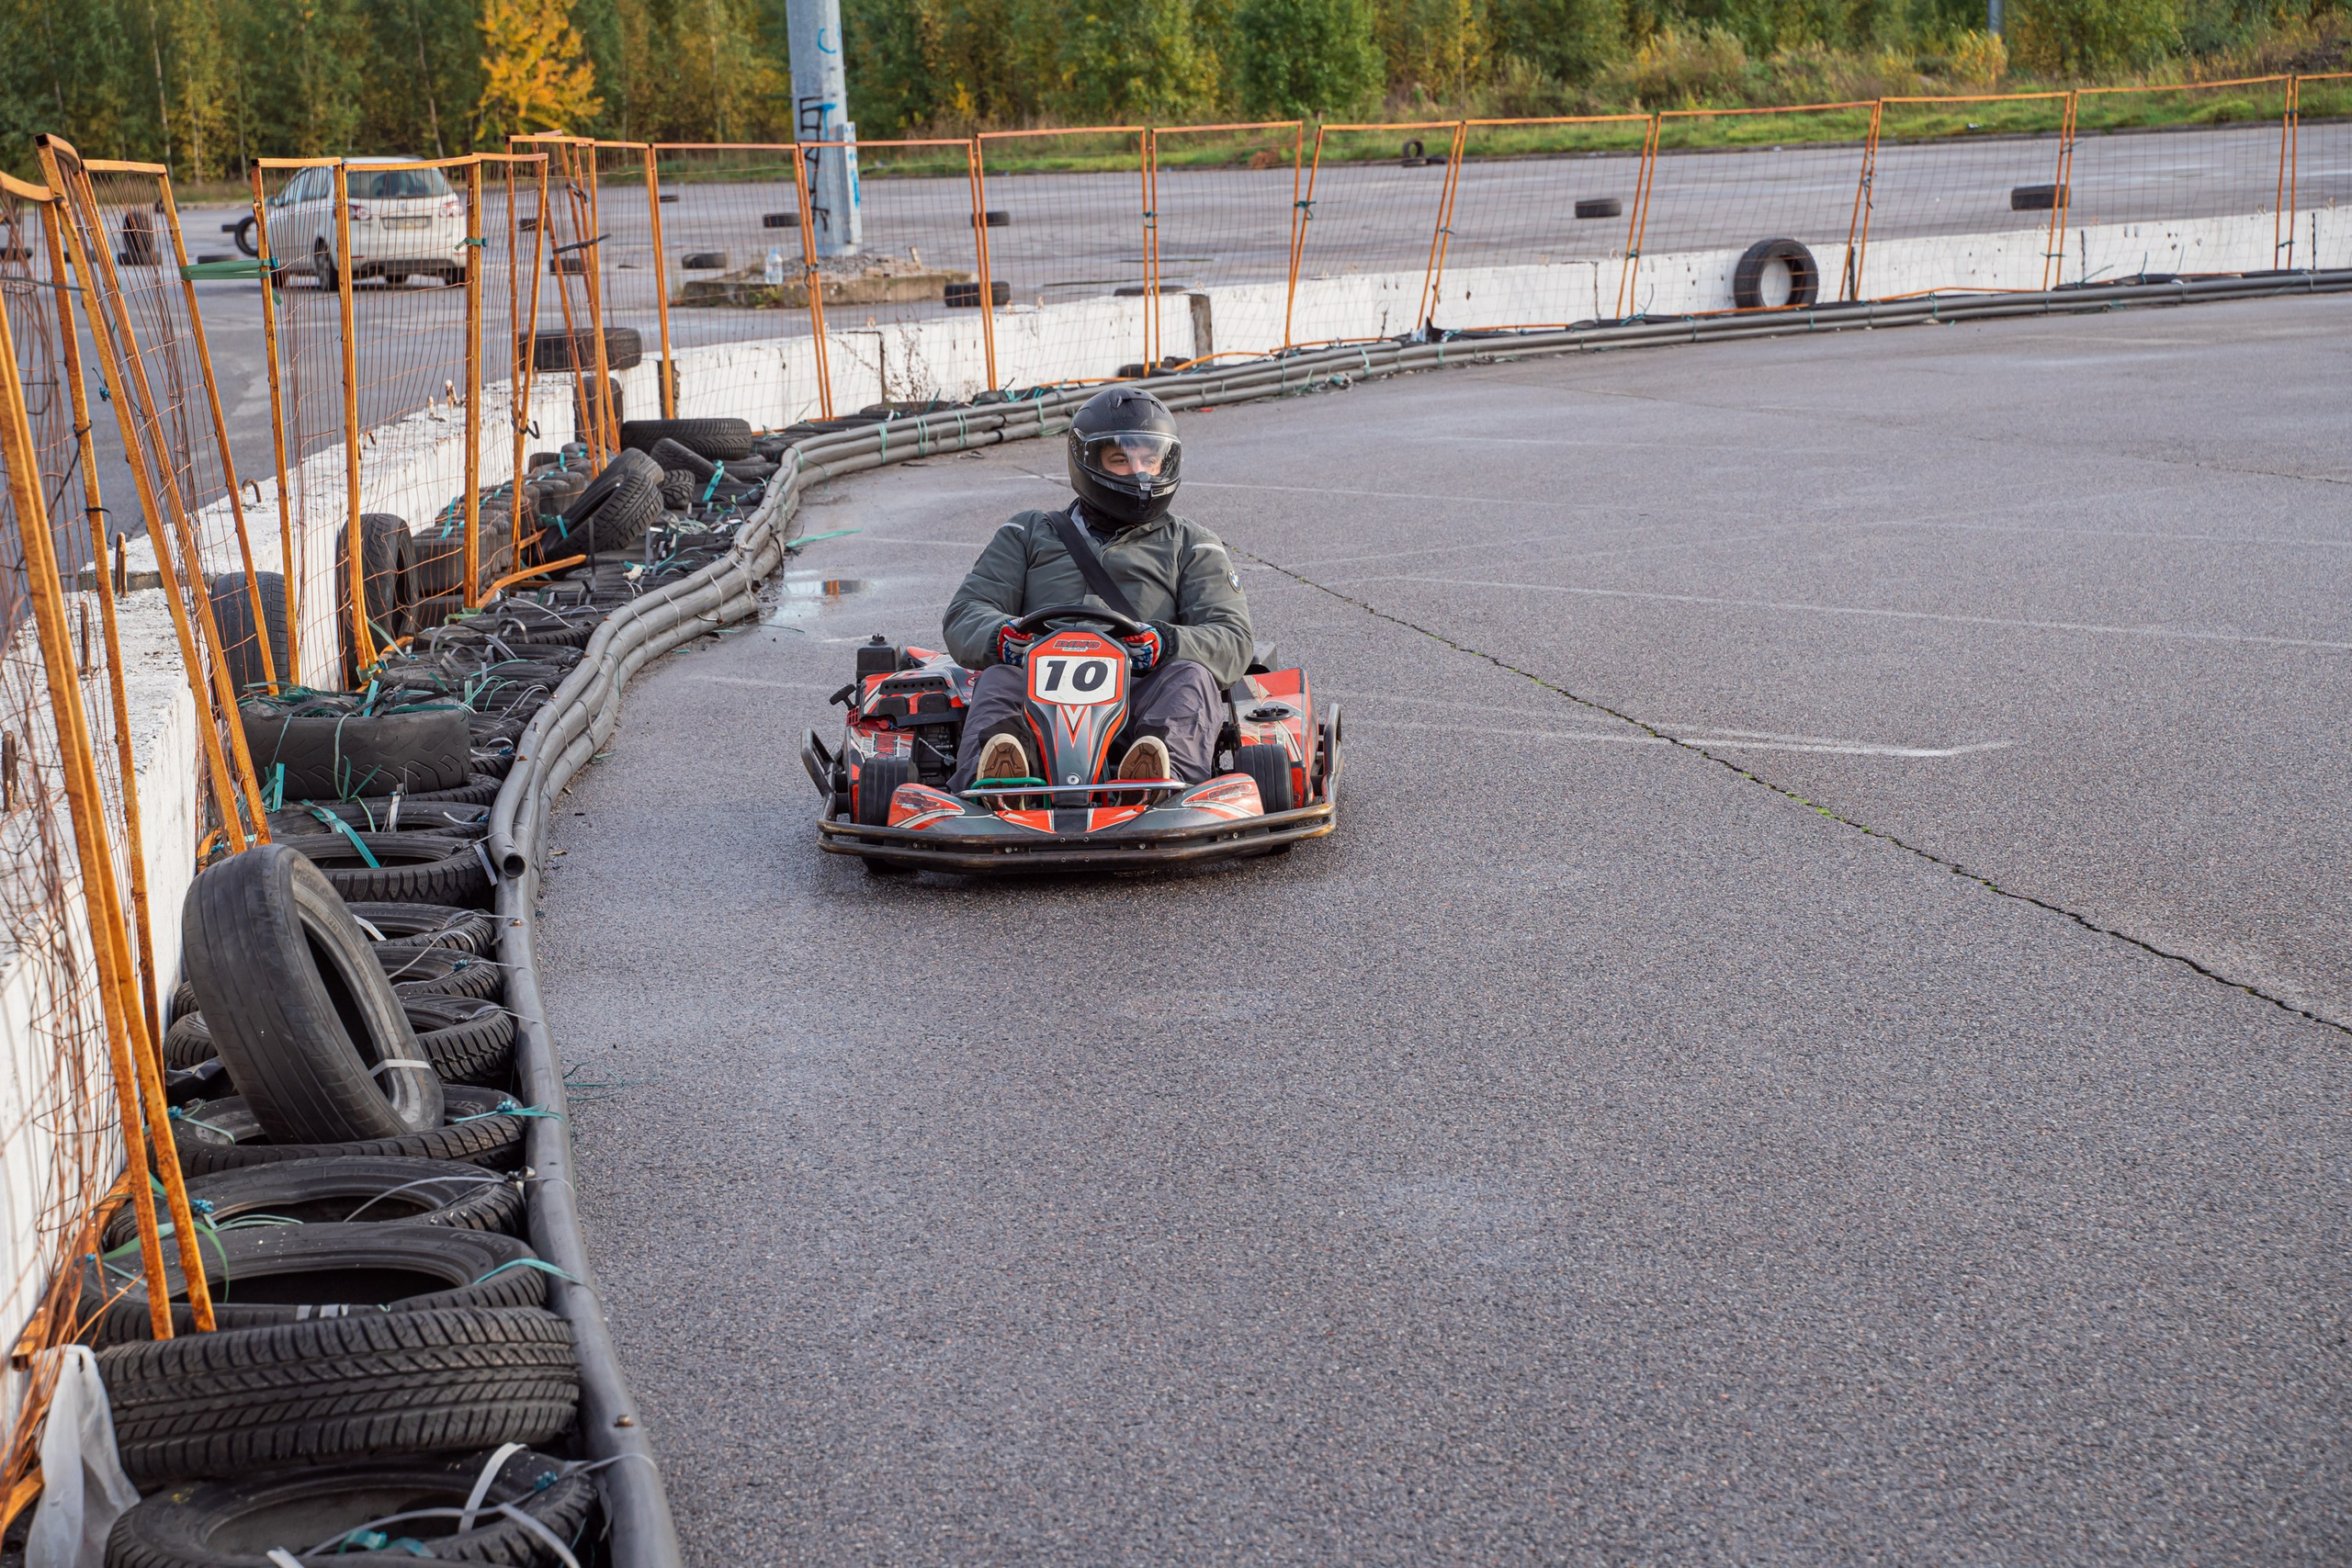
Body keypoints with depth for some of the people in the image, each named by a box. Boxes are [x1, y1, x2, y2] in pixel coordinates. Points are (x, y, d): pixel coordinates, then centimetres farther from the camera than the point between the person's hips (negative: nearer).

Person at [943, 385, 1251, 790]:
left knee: (1190, 676, -30)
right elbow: (965, 616, 14)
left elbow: (1232, 640, 8)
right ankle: (993, 775, -63)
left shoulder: (1191, 545, 23)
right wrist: (1003, 635, -13)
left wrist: (1168, 643, -17)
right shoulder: (1029, 534, 26)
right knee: (1000, 678, -31)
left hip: (1139, 700, 0)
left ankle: (1166, 775, -61)